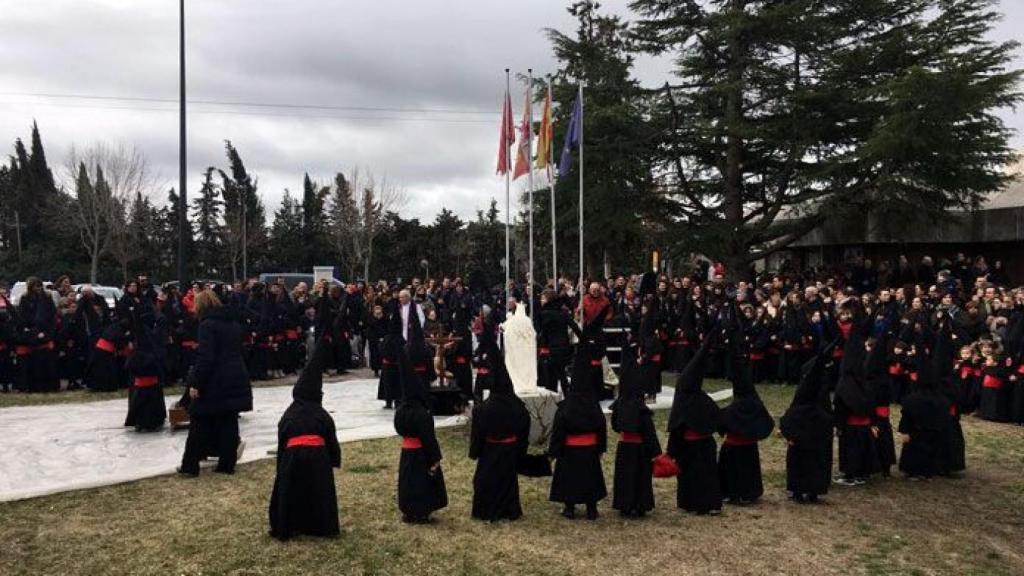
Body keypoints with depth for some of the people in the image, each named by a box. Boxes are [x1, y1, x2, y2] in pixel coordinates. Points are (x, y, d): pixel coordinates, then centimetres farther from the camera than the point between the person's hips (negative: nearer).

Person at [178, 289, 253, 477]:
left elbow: (205, 358, -19)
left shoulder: (208, 324, -12)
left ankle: (190, 466, 10)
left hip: (215, 382, -7)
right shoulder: (233, 322, 13)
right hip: (236, 379, 7)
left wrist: (195, 383, -15)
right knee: (228, 422, 9)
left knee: (200, 425, 4)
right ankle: (227, 464, 11)